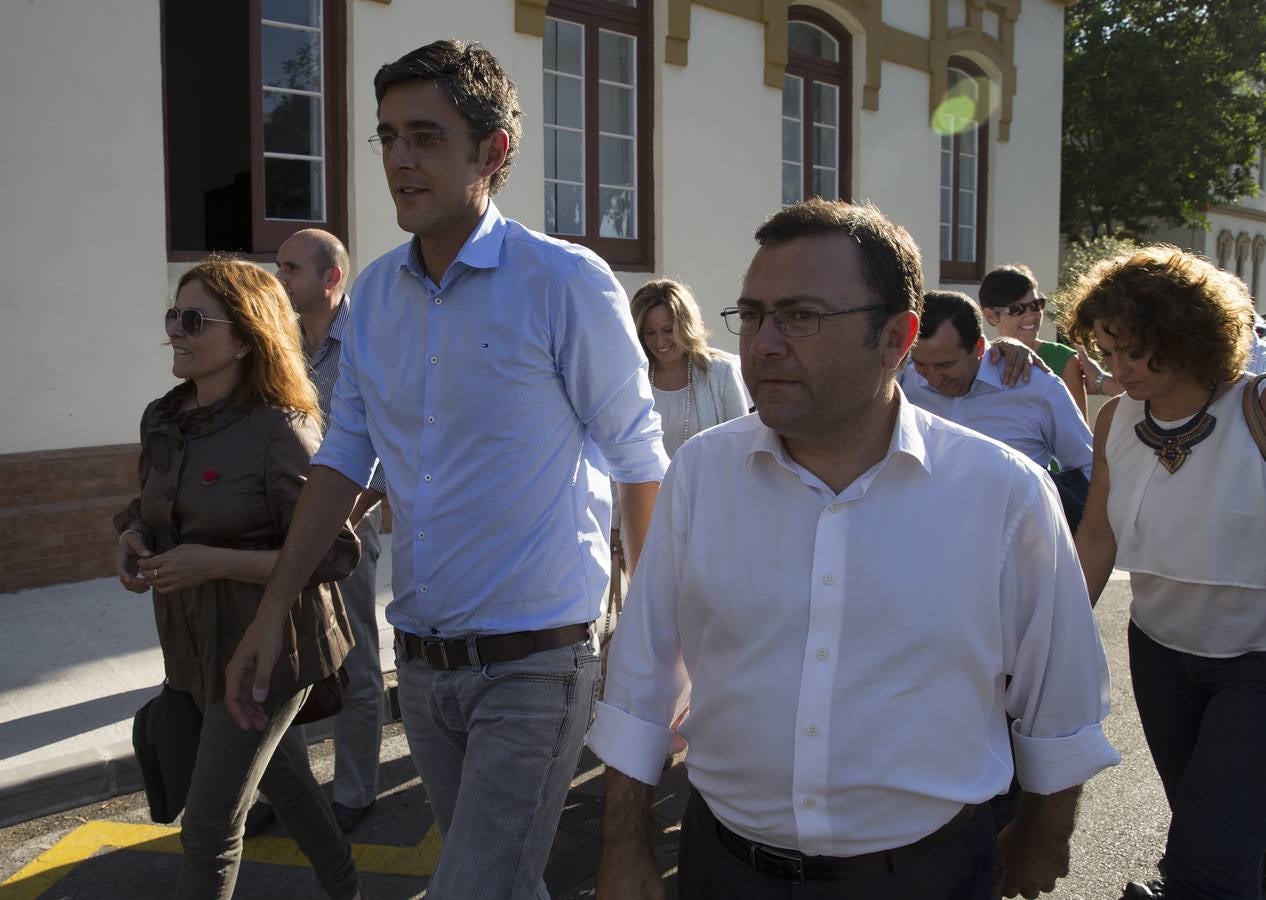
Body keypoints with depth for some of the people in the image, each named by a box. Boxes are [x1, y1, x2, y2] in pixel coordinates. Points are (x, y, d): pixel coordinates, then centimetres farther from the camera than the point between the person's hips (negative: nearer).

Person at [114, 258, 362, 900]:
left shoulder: (281, 432, -21)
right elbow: (151, 506, 18)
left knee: (210, 827, -1)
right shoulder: (163, 420, 2)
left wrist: (216, 563, -26)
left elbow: (333, 554, -20)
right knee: (282, 775, 25)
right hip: (197, 645, 8)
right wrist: (132, 536, -5)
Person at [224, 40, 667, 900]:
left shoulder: (566, 281, -13)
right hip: (422, 665, 6)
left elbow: (638, 458, -5)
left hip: (533, 665, -6)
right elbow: (345, 457, 11)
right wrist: (272, 614, 7)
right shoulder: (374, 293, 4)